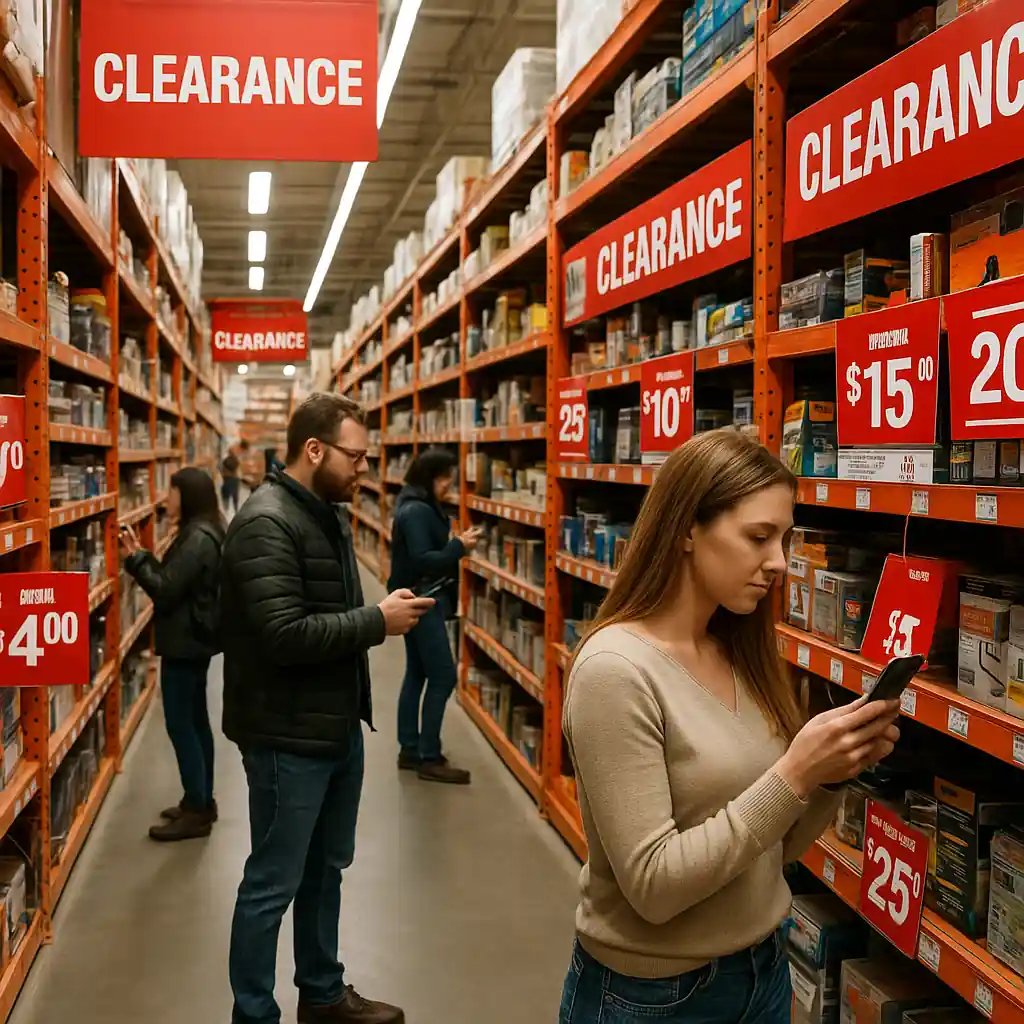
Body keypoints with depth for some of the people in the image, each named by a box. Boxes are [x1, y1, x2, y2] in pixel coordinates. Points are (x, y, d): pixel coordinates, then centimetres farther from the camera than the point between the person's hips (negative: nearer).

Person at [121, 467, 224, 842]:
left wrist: (135, 558, -15)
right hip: (195, 639, 11)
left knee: (179, 724, -4)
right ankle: (202, 801, 25)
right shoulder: (202, 534, 11)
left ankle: (196, 811, 3)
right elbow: (173, 579, 13)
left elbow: (166, 590, -22)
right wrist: (142, 555, 7)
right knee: (196, 720, 16)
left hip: (185, 643, -11)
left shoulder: (197, 539, -21)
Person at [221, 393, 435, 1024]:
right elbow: (284, 635, -28)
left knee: (326, 869, 22)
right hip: (290, 737, -9)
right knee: (274, 885, 5)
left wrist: (383, 611, 3)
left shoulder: (330, 516, 10)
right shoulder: (266, 523, -20)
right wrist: (377, 622, -21)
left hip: (340, 726, 9)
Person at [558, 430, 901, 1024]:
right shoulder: (614, 669, -22)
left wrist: (831, 774, -12)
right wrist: (793, 775, -26)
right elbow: (653, 886, -24)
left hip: (766, 969, 7)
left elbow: (775, 848, 5)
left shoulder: (743, 657, 0)